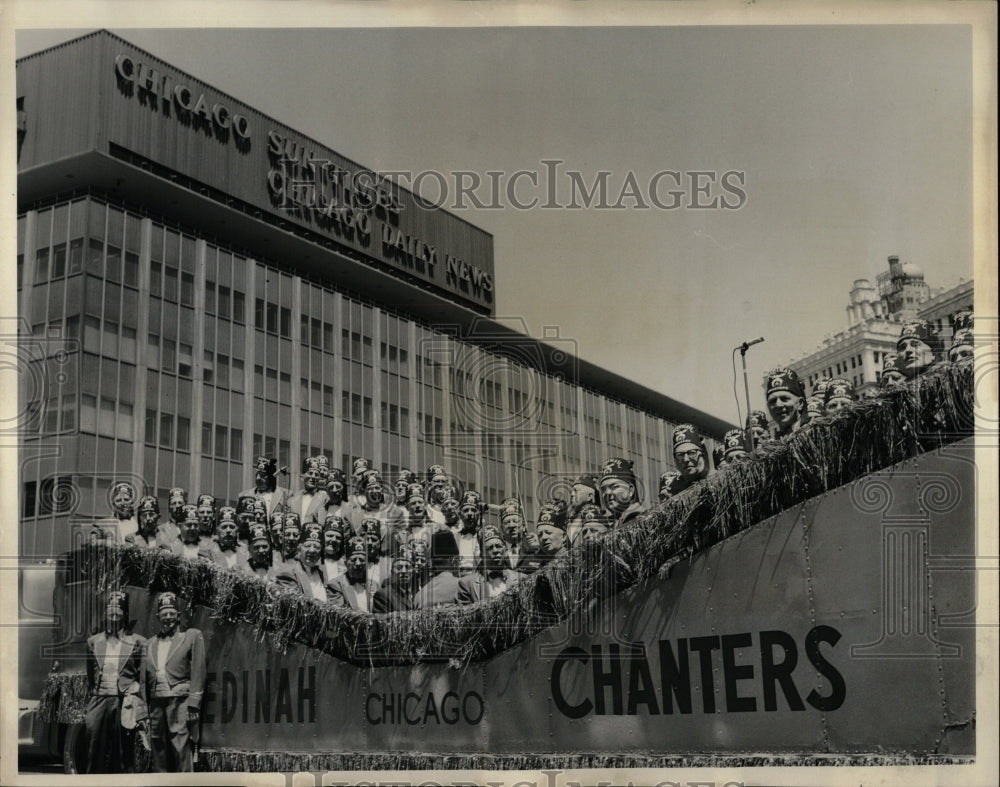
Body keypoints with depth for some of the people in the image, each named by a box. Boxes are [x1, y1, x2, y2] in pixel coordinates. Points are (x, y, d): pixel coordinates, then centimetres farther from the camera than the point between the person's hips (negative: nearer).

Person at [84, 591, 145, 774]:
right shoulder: (94, 641, 13)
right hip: (99, 702, 2)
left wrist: (141, 714, -2)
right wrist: (87, 707, 13)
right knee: (95, 757, -1)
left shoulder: (137, 642, 4)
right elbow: (90, 678, 17)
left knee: (123, 758, 0)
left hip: (124, 703, -2)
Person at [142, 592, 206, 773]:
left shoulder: (192, 636, 8)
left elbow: (198, 673, 1)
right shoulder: (150, 644, 20)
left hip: (180, 702, -4)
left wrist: (193, 705, -7)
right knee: (159, 754, 3)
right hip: (156, 704, 4)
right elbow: (144, 680, 17)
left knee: (181, 751, -10)